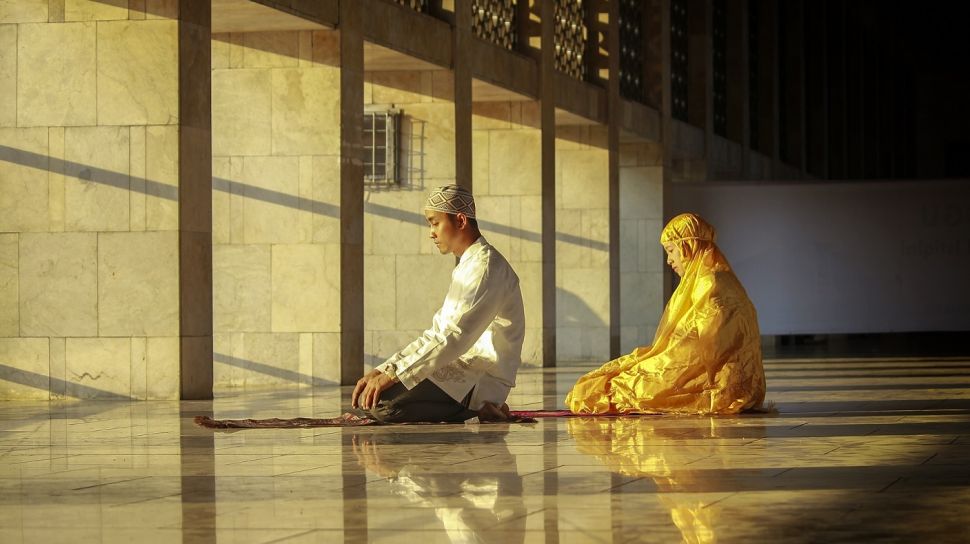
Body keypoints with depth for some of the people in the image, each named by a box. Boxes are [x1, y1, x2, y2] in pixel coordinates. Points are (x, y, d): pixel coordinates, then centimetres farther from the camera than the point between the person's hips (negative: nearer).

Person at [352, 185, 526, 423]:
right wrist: (384, 369, 6)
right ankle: (476, 407, 4)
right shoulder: (466, 267, 22)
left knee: (380, 401, -22)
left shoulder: (487, 267, -12)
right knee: (367, 396, 5)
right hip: (463, 373, 10)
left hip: (482, 383, -10)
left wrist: (395, 374, -24)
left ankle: (477, 409, -8)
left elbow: (455, 336, -23)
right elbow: (436, 334, 19)